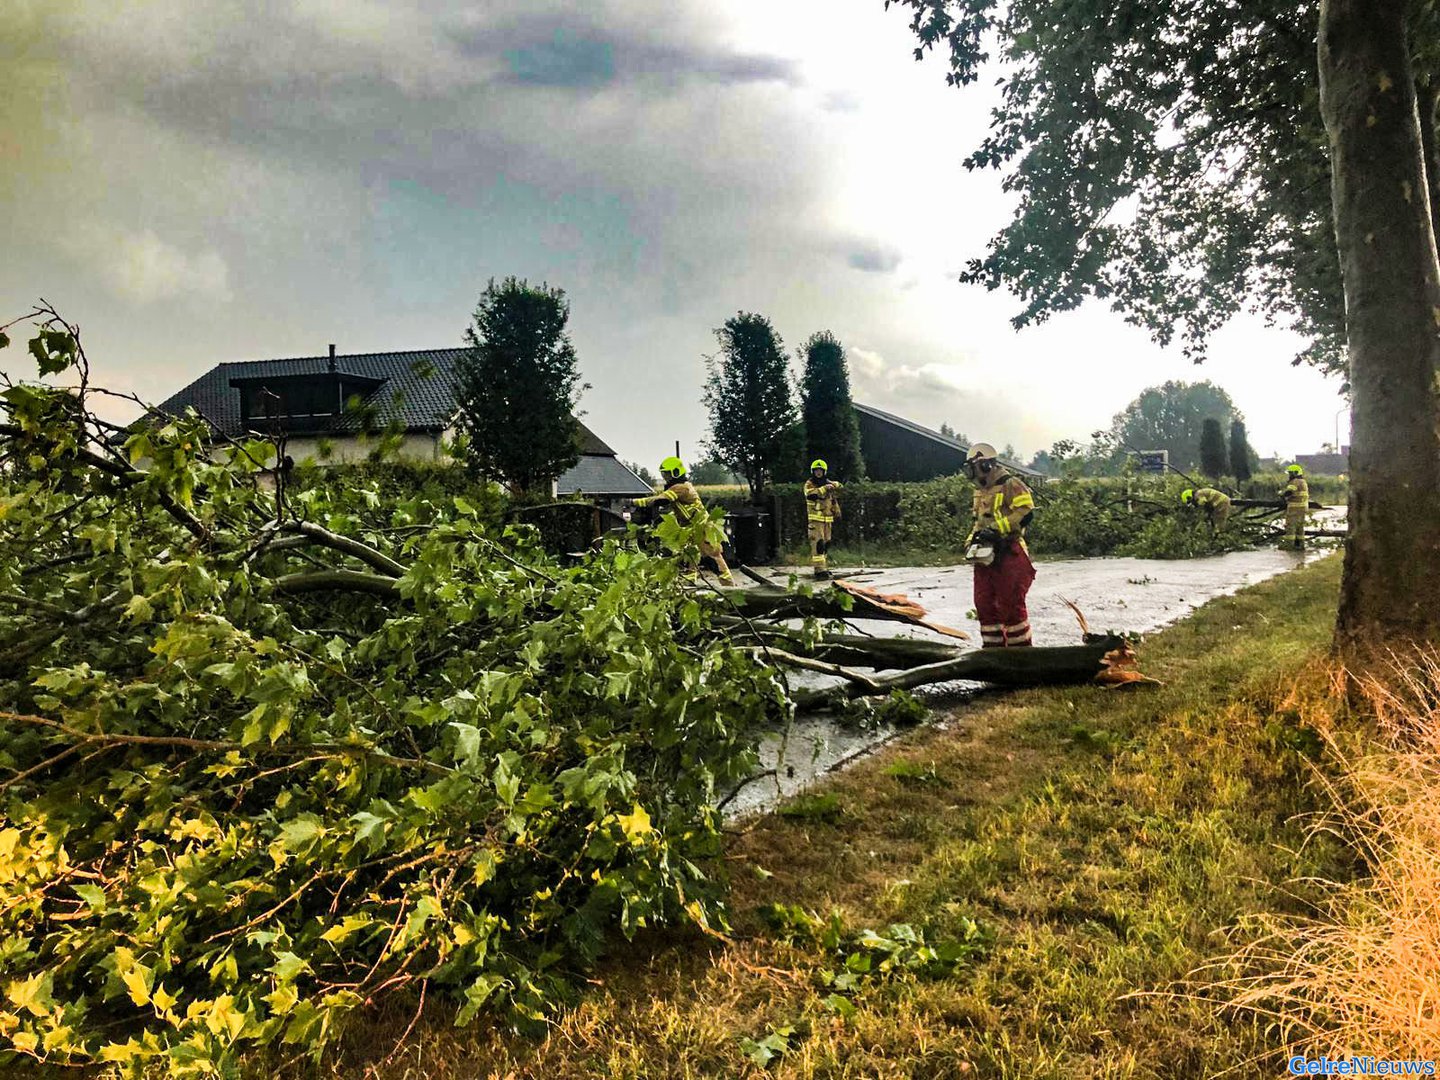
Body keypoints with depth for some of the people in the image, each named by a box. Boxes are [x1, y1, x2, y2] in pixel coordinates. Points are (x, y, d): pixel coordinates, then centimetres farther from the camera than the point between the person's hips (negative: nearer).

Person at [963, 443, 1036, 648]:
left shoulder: (1010, 484, -7)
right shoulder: (980, 491, 21)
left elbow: (1026, 512, -18)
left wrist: (998, 529, -21)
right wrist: (970, 541, 13)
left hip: (1009, 554, -9)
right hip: (985, 554, 9)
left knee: (1011, 604, -7)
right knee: (984, 604, 8)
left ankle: (1021, 649, 3)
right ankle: (993, 646, 17)